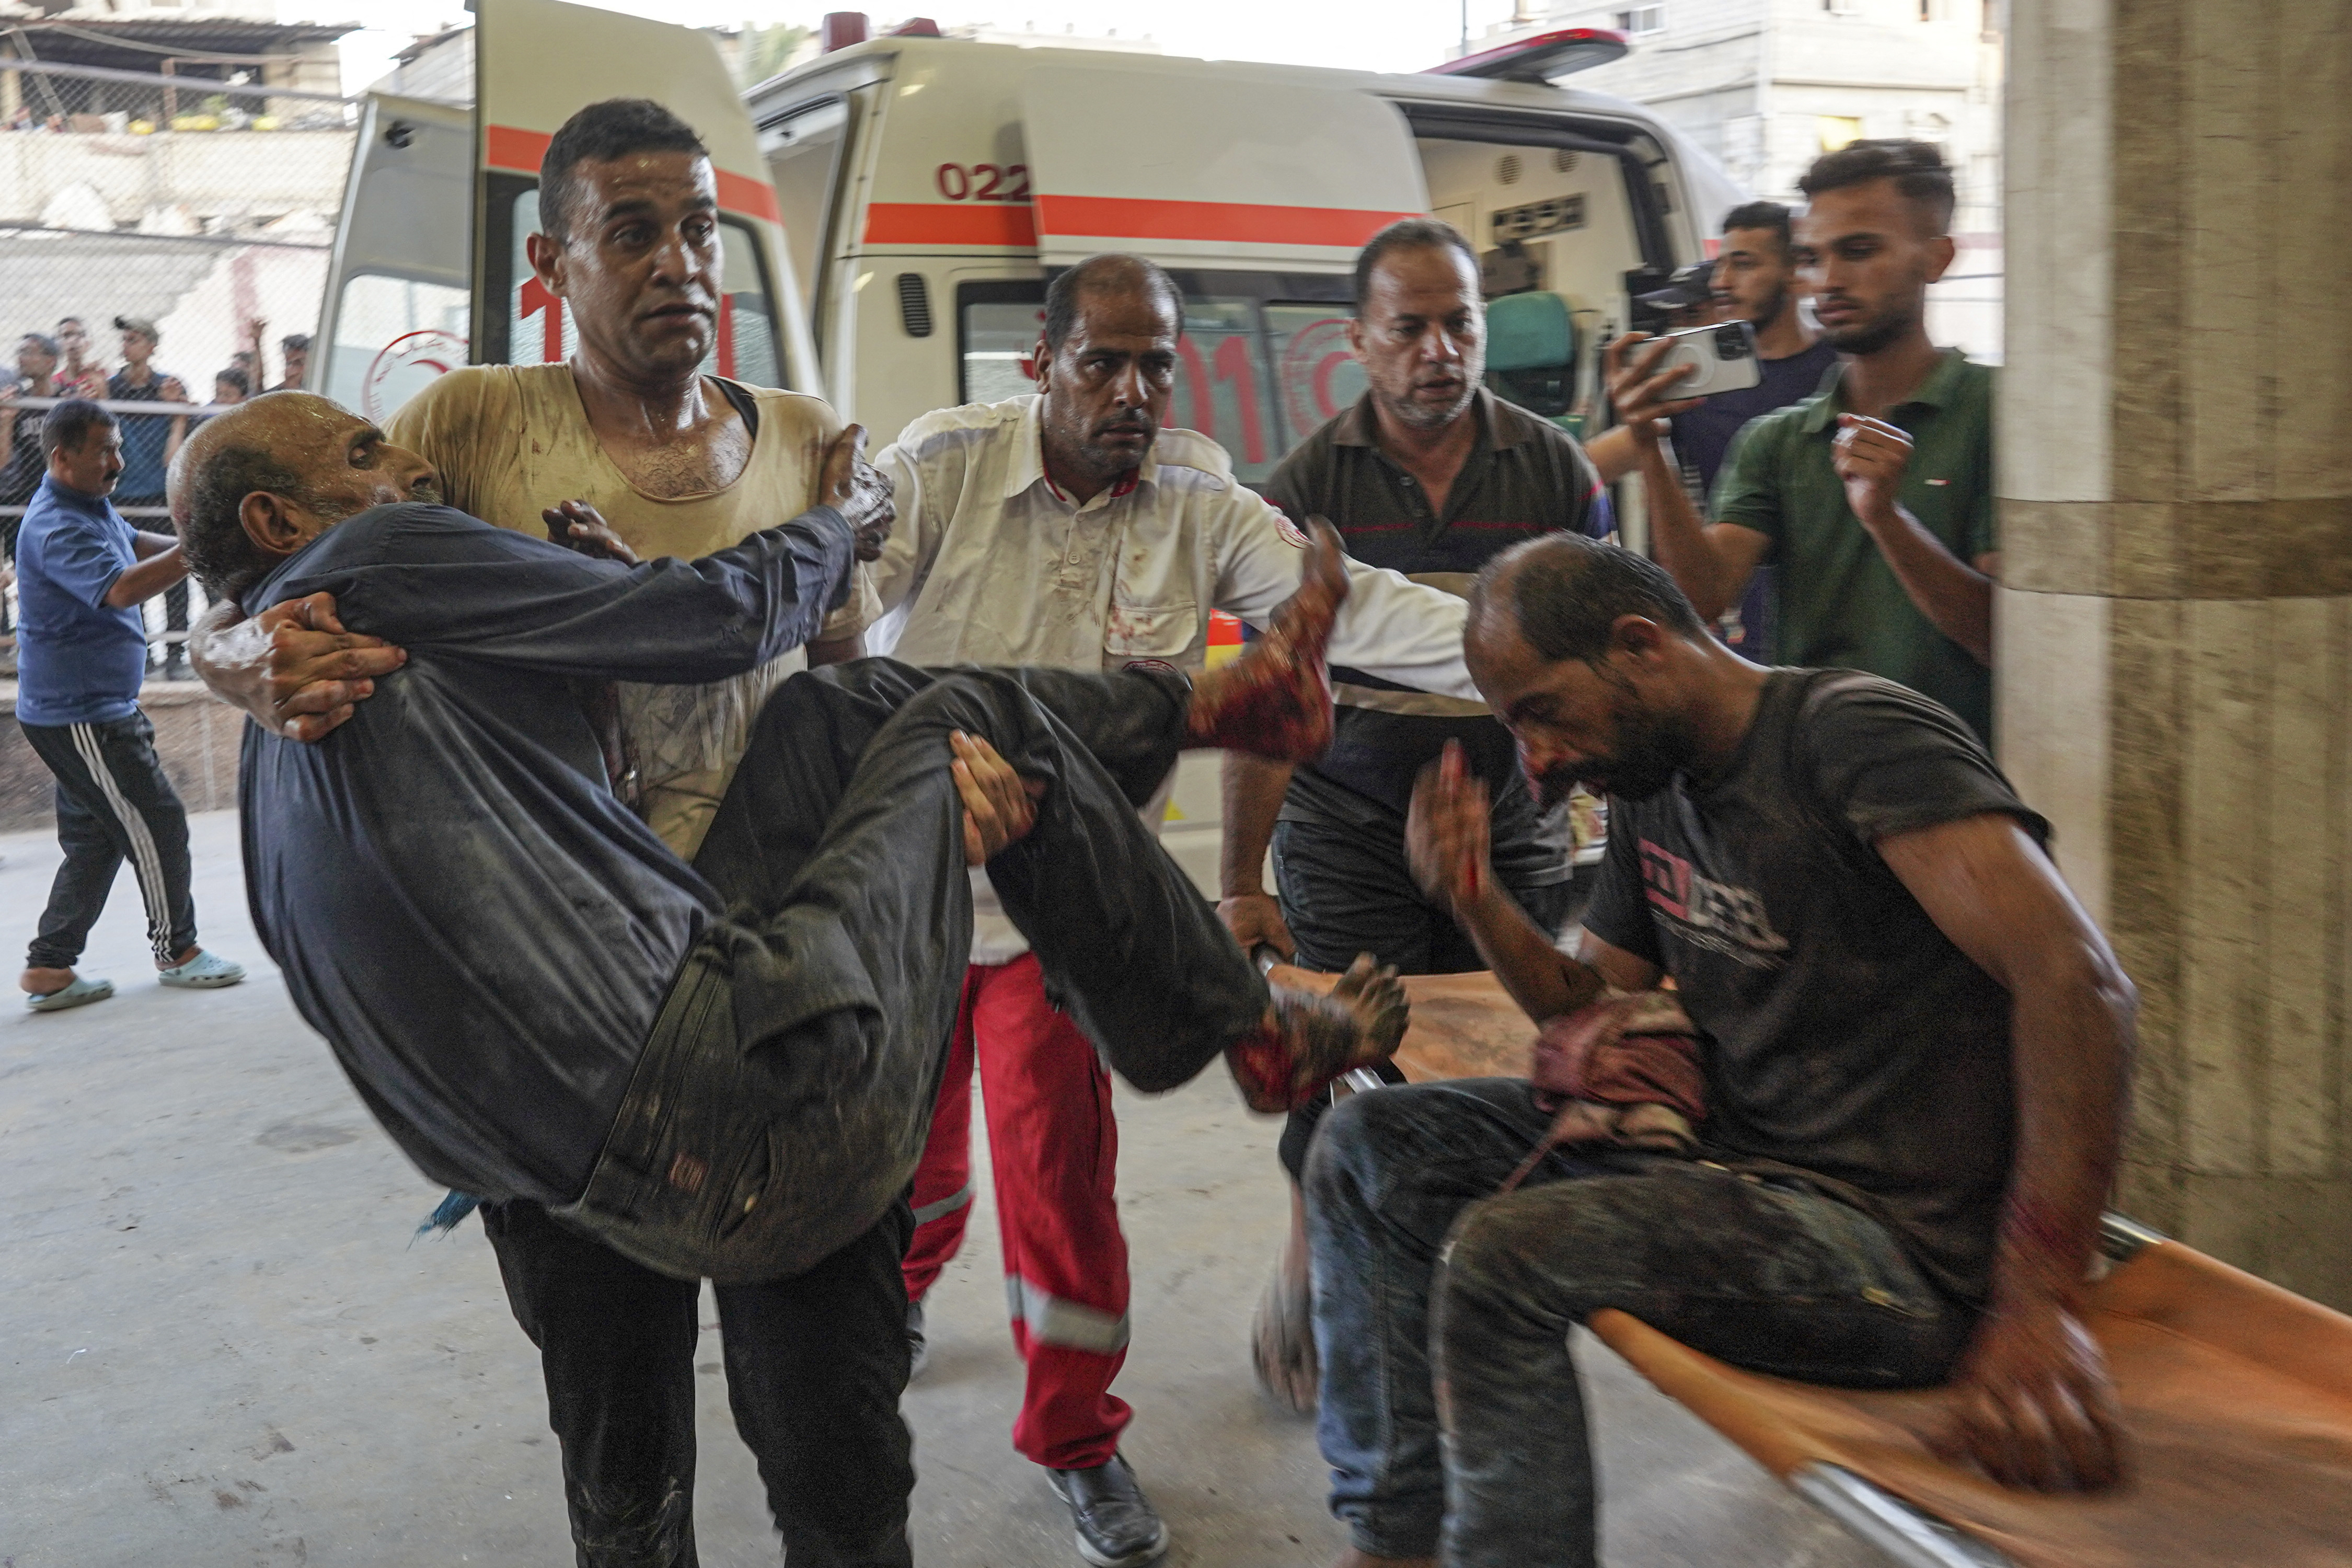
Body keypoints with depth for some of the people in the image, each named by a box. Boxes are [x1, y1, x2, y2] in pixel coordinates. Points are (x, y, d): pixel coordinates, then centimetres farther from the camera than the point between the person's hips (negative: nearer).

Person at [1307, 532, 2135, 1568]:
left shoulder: (1853, 736, -17)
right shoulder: (1648, 791, 9)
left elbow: (2073, 981, -26)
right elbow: (1594, 1003, 19)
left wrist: (2040, 1311, -30)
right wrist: (1474, 898, -1)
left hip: (1898, 1244, -9)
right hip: (1725, 1158, 9)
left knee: (1504, 1254, -28)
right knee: (1370, 1145, 4)